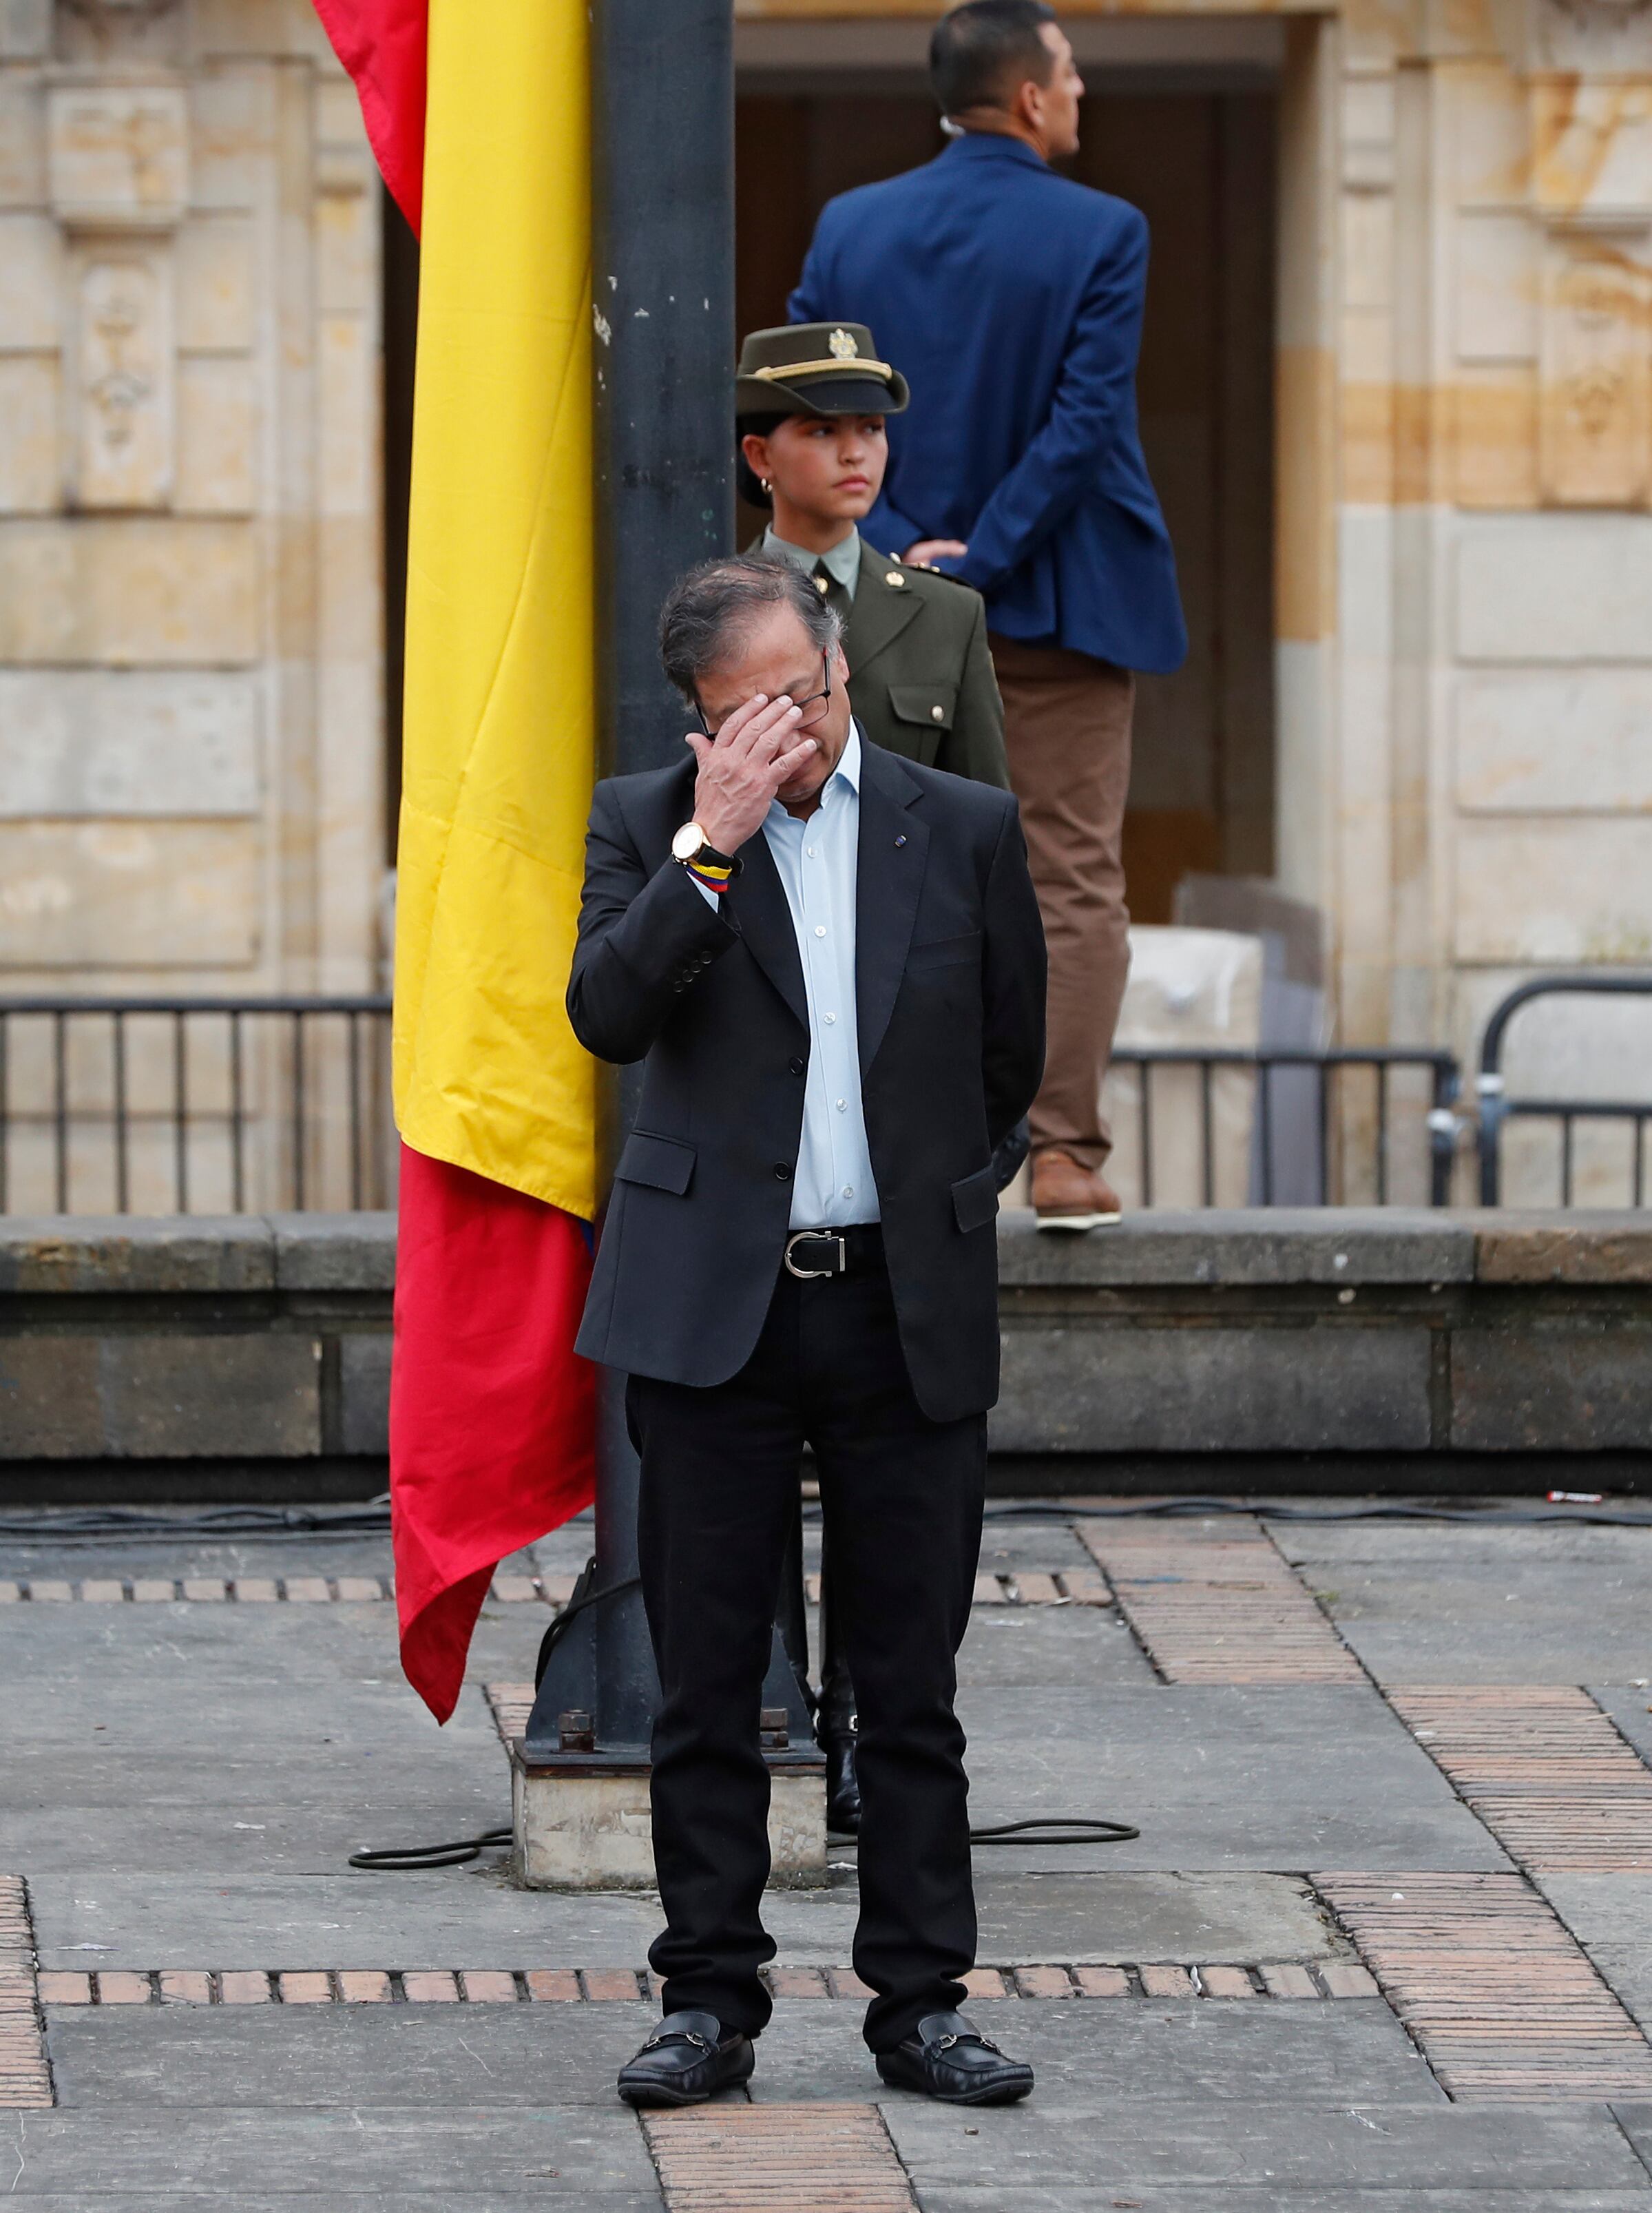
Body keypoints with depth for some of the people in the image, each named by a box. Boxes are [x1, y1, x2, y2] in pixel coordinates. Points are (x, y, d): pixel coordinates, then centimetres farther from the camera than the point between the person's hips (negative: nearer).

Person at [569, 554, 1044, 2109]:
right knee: (707, 1688, 3)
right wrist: (712, 843, -17)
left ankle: (919, 2002, 9)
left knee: (911, 1690, 3)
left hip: (910, 1316, 1)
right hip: (710, 1309, -1)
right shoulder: (650, 824, 3)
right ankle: (710, 2000, 10)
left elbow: (1010, 1062, 15)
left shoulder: (964, 830, 5)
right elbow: (606, 1016, -13)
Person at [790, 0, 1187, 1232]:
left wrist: (902, 552, -8)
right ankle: (1065, 1157, -4)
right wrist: (983, 562, -14)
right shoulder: (1101, 234, -10)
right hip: (1063, 612, -4)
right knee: (1076, 884, 2)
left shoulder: (851, 229, 2)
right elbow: (1084, 425, -16)